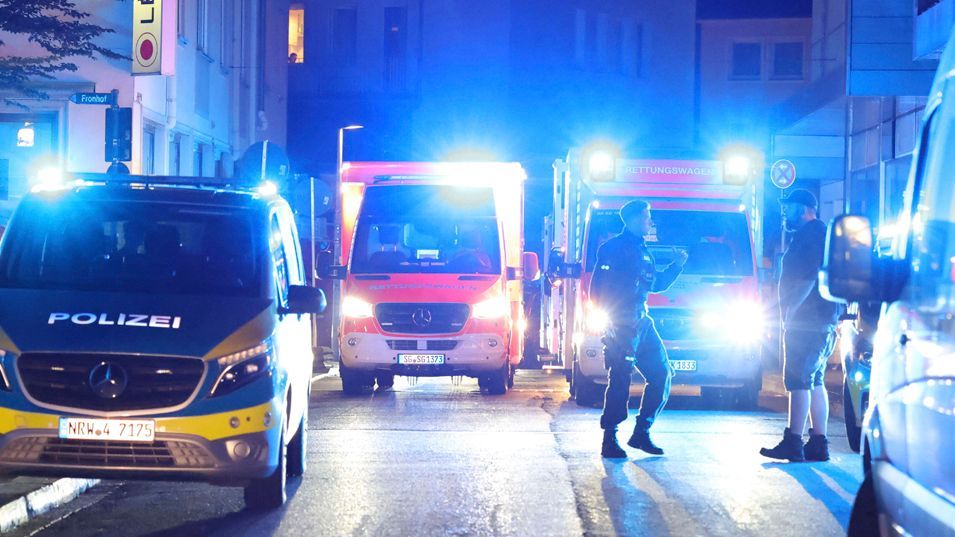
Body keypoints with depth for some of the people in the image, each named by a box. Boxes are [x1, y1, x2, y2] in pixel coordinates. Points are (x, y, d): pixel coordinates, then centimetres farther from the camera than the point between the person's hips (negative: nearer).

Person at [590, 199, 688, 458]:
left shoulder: (643, 251, 21)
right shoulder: (613, 248, -5)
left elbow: (657, 284, 28)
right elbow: (598, 287, -10)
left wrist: (677, 265, 16)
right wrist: (607, 317, -17)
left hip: (642, 323, 9)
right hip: (621, 326, -9)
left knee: (661, 375, 6)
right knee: (620, 380, -10)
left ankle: (641, 433, 14)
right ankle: (609, 439, -5)